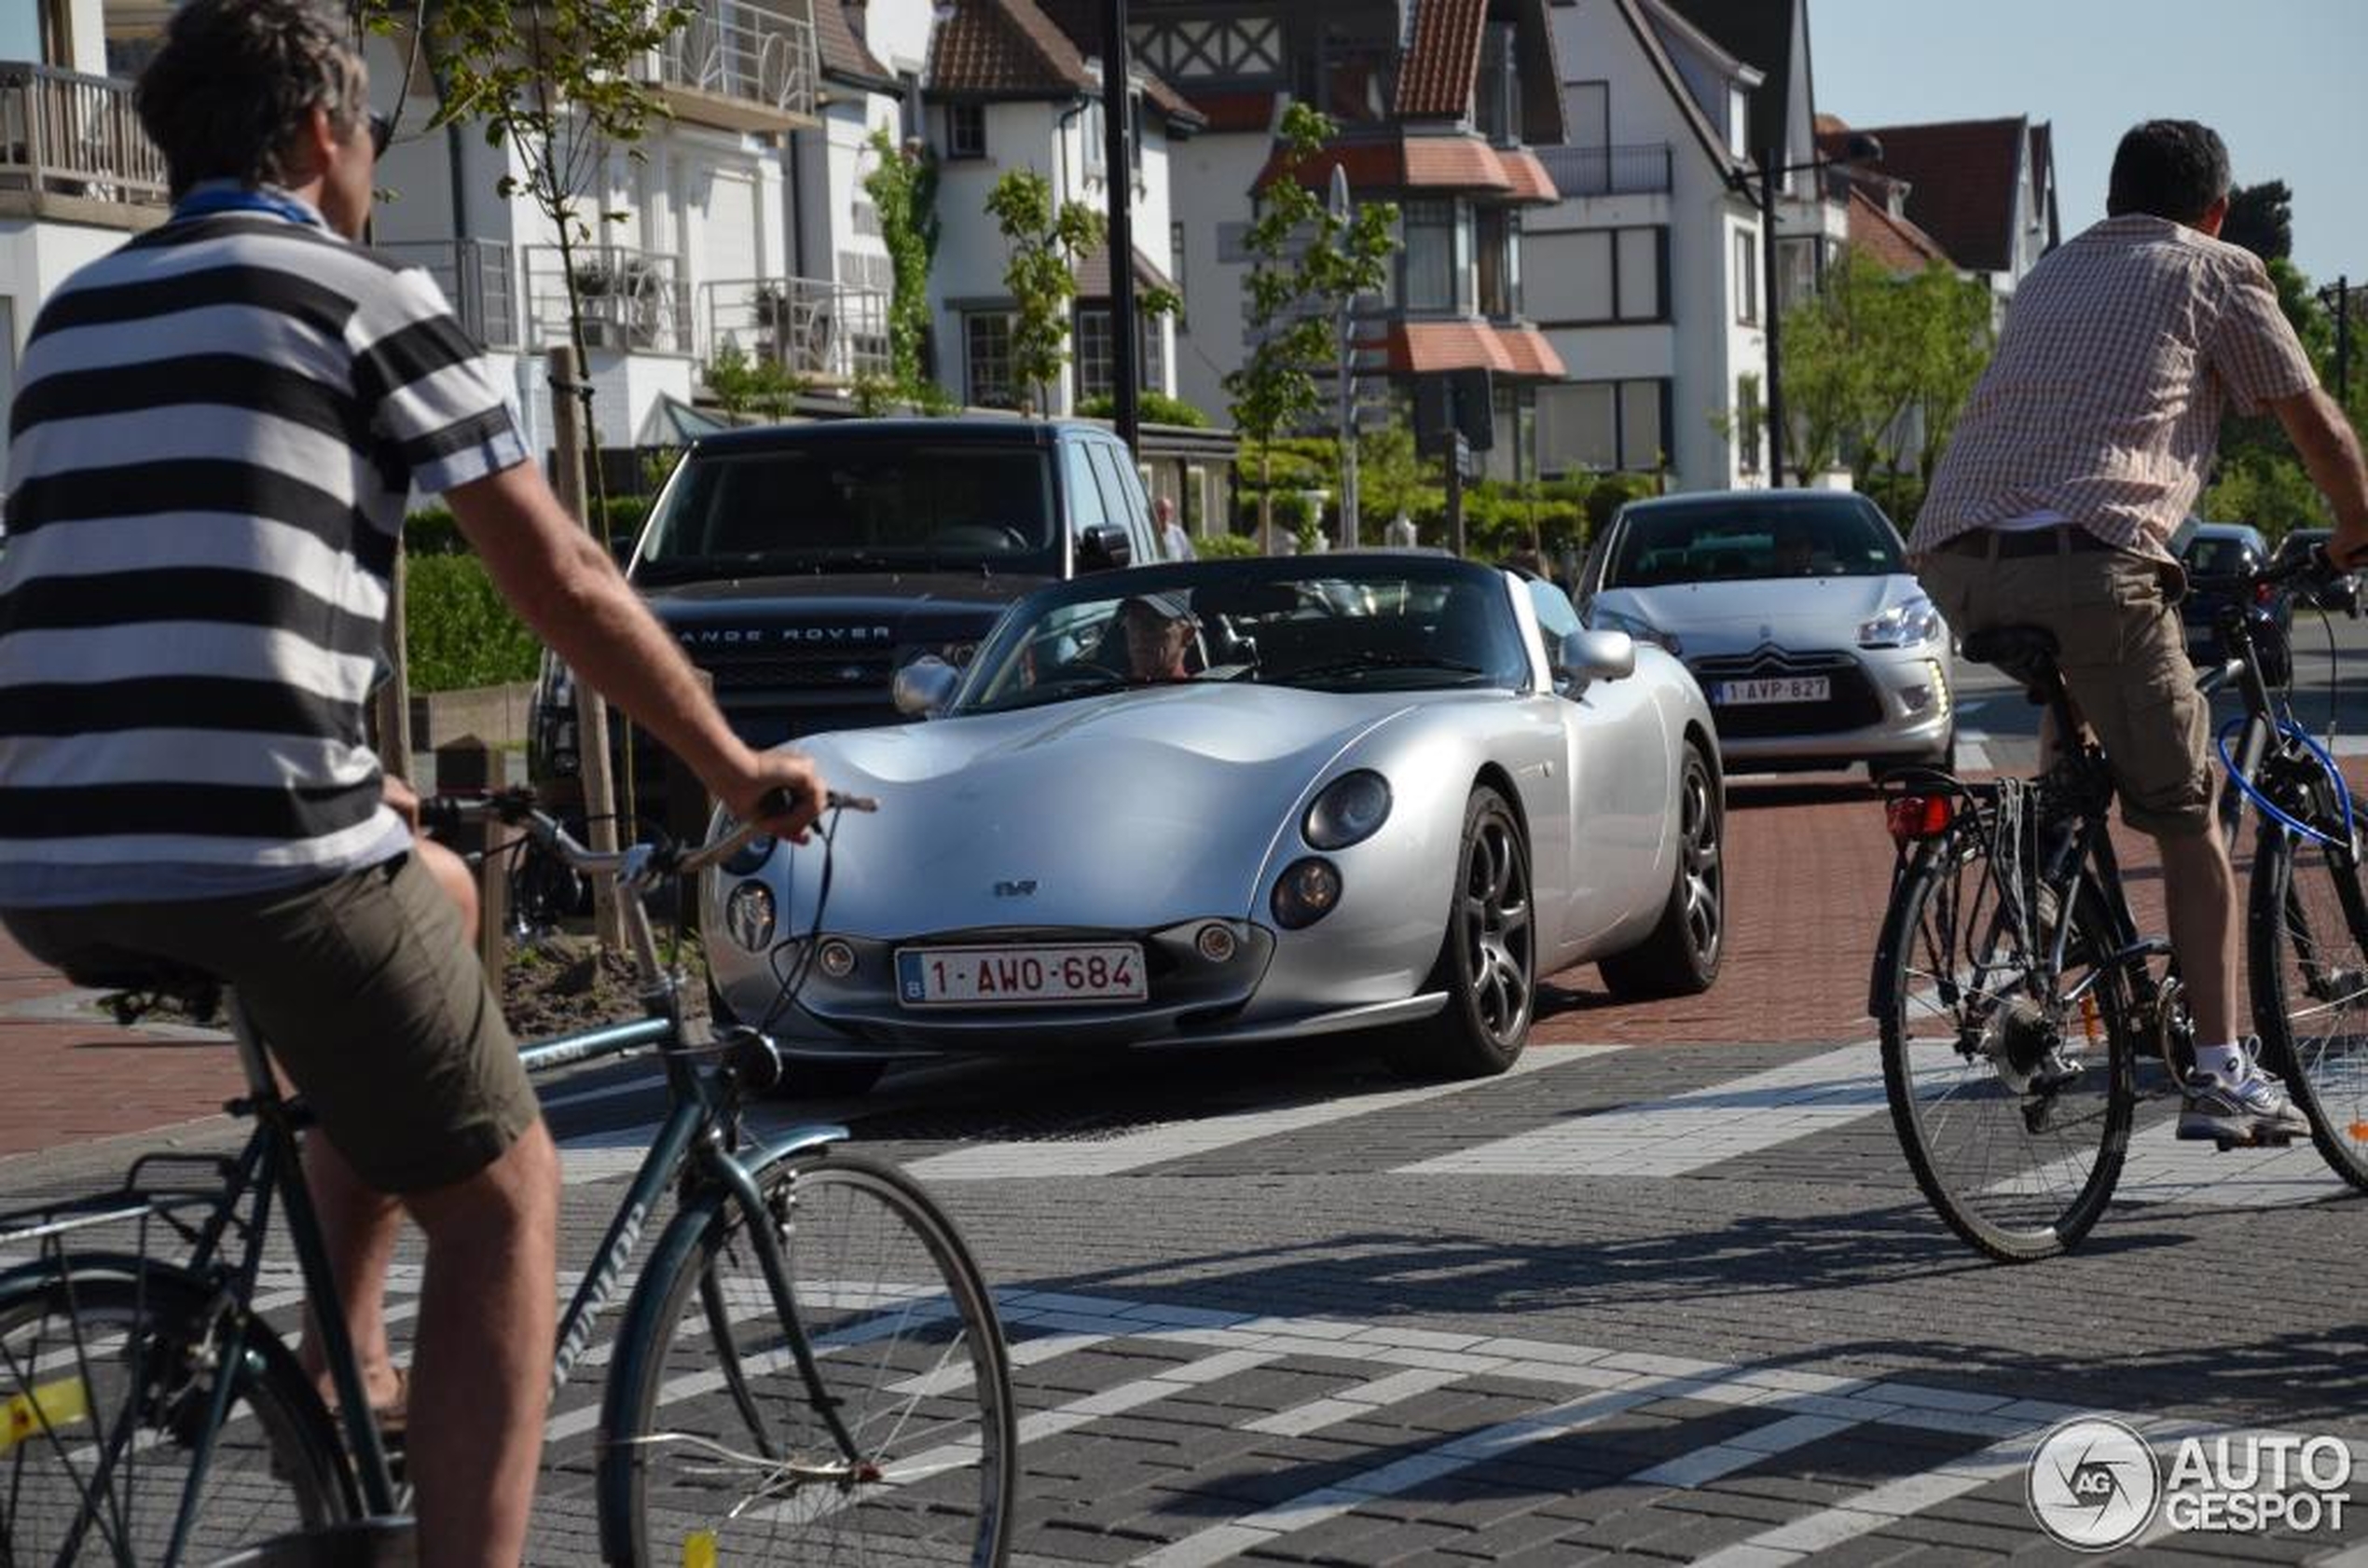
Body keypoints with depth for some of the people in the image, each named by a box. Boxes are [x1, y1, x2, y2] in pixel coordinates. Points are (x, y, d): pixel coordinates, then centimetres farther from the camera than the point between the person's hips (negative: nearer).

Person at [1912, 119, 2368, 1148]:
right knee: (2186, 818, 4)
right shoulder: (2215, 272, 15)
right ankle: (2222, 1073, 0)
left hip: (1952, 555, 5)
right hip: (2086, 552, -5)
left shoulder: (2050, 275, 31)